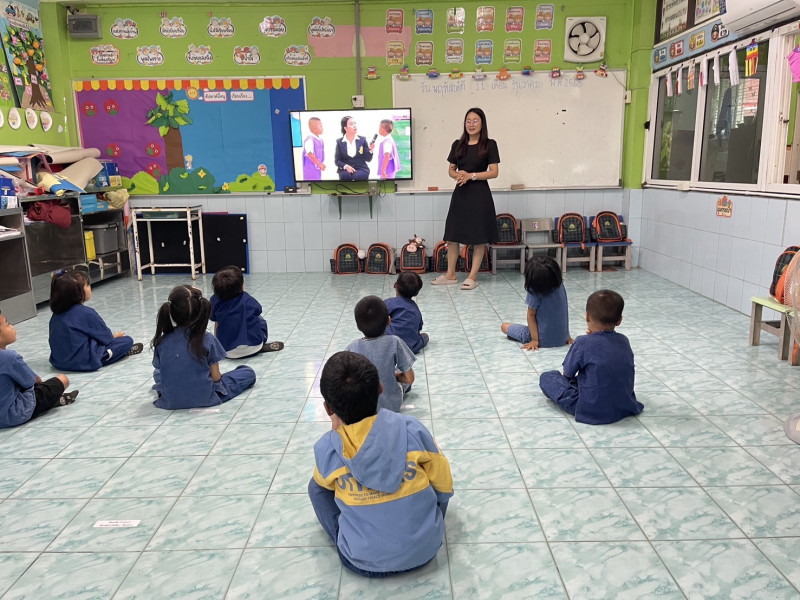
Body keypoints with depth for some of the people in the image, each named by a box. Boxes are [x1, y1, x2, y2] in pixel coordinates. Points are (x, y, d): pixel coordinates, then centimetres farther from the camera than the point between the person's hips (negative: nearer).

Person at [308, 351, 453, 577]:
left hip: (364, 561, -1)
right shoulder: (412, 430, -18)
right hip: (425, 549, 1)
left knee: (316, 485, 18)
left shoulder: (325, 449, -18)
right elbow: (444, 486, -3)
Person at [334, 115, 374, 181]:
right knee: (345, 176, -34)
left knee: (358, 176, -33)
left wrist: (370, 150, -15)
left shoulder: (362, 139, 6)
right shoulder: (339, 142, 5)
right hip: (345, 169, 0)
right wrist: (345, 166, -15)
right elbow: (337, 160, 5)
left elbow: (368, 159, 5)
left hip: (361, 169, 0)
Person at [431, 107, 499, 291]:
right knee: (452, 236, 5)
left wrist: (471, 175, -16)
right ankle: (450, 275, 16)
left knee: (479, 238, 0)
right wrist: (458, 175, -10)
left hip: (479, 194, -4)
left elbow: (494, 172, -7)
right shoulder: (458, 144, 9)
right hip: (460, 193, 4)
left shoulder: (489, 144, -2)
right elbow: (451, 170, 13)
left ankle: (472, 277, 9)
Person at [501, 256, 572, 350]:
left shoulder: (535, 292, -20)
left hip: (544, 340, -6)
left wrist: (535, 340, -10)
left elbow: (531, 315, -15)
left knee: (504, 326, 7)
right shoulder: (560, 285, -5)